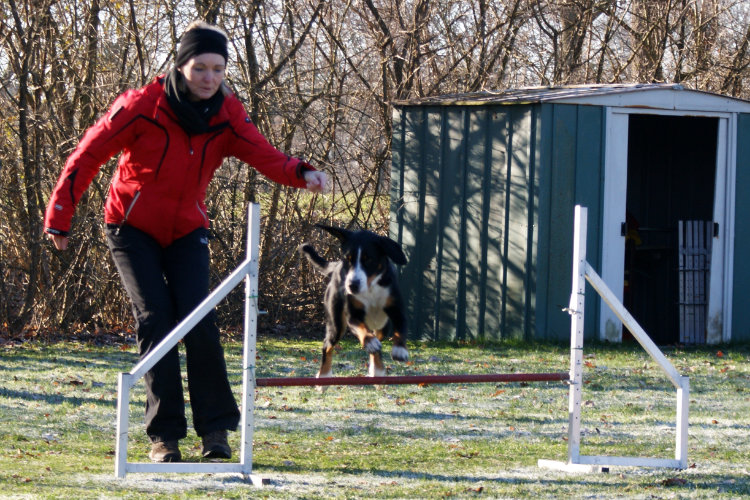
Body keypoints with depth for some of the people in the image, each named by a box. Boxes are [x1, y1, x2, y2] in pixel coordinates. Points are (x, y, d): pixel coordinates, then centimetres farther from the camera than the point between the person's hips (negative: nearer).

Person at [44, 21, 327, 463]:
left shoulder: (228, 114, -8)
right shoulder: (143, 106, -19)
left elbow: (263, 154, -21)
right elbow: (89, 155, -14)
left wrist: (300, 174, -41)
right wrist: (60, 218, -13)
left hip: (187, 231, 2)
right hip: (133, 228, -2)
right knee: (156, 319, -12)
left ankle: (216, 427, -7)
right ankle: (165, 434, -7)